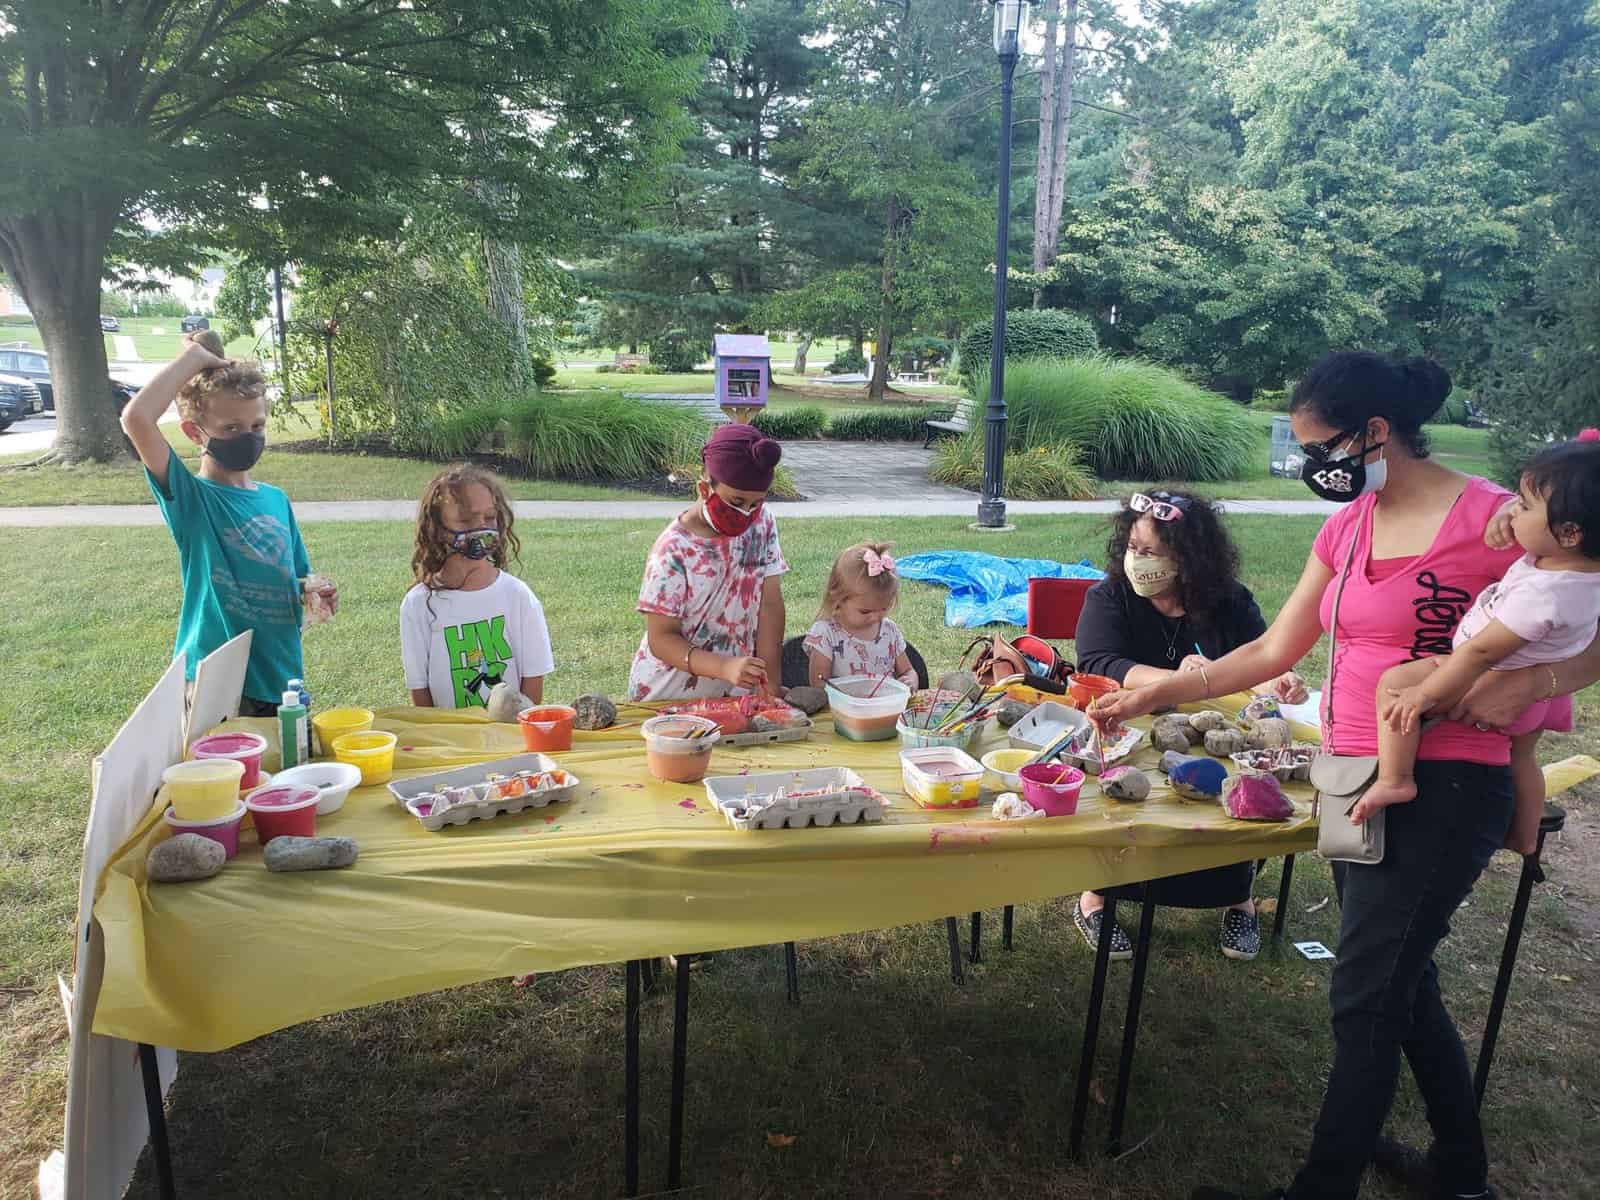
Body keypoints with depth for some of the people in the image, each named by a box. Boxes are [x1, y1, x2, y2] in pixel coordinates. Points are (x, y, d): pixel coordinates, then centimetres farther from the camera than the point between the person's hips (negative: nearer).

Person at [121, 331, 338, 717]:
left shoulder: (276, 500, 8)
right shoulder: (191, 497, -8)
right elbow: (136, 418, -25)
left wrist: (313, 592, -4)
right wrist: (193, 356, -15)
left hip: (282, 682, 6)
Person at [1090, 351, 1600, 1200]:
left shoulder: (1491, 520, -14)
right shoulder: (1347, 527, 7)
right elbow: (1274, 651, 12)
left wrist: (1530, 681, -28)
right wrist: (1152, 695, 10)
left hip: (1444, 789, -7)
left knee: (1363, 1001, 0)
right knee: (1402, 986, 20)